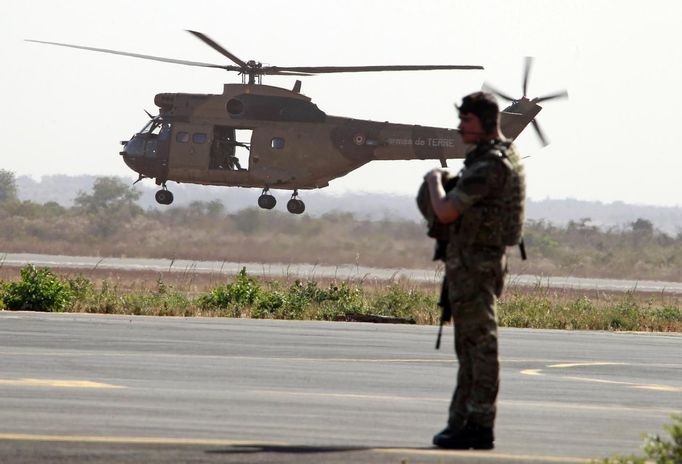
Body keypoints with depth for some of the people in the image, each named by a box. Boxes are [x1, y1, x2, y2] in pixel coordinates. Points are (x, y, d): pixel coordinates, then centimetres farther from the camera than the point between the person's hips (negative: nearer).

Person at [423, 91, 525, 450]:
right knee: (471, 346, 13)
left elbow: (445, 212, -20)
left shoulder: (489, 165, -19)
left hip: (473, 264, -11)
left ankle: (479, 426, -5)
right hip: (488, 259, 11)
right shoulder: (508, 157, 14)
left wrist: (435, 181, -3)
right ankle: (462, 421, 17)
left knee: (479, 344, -7)